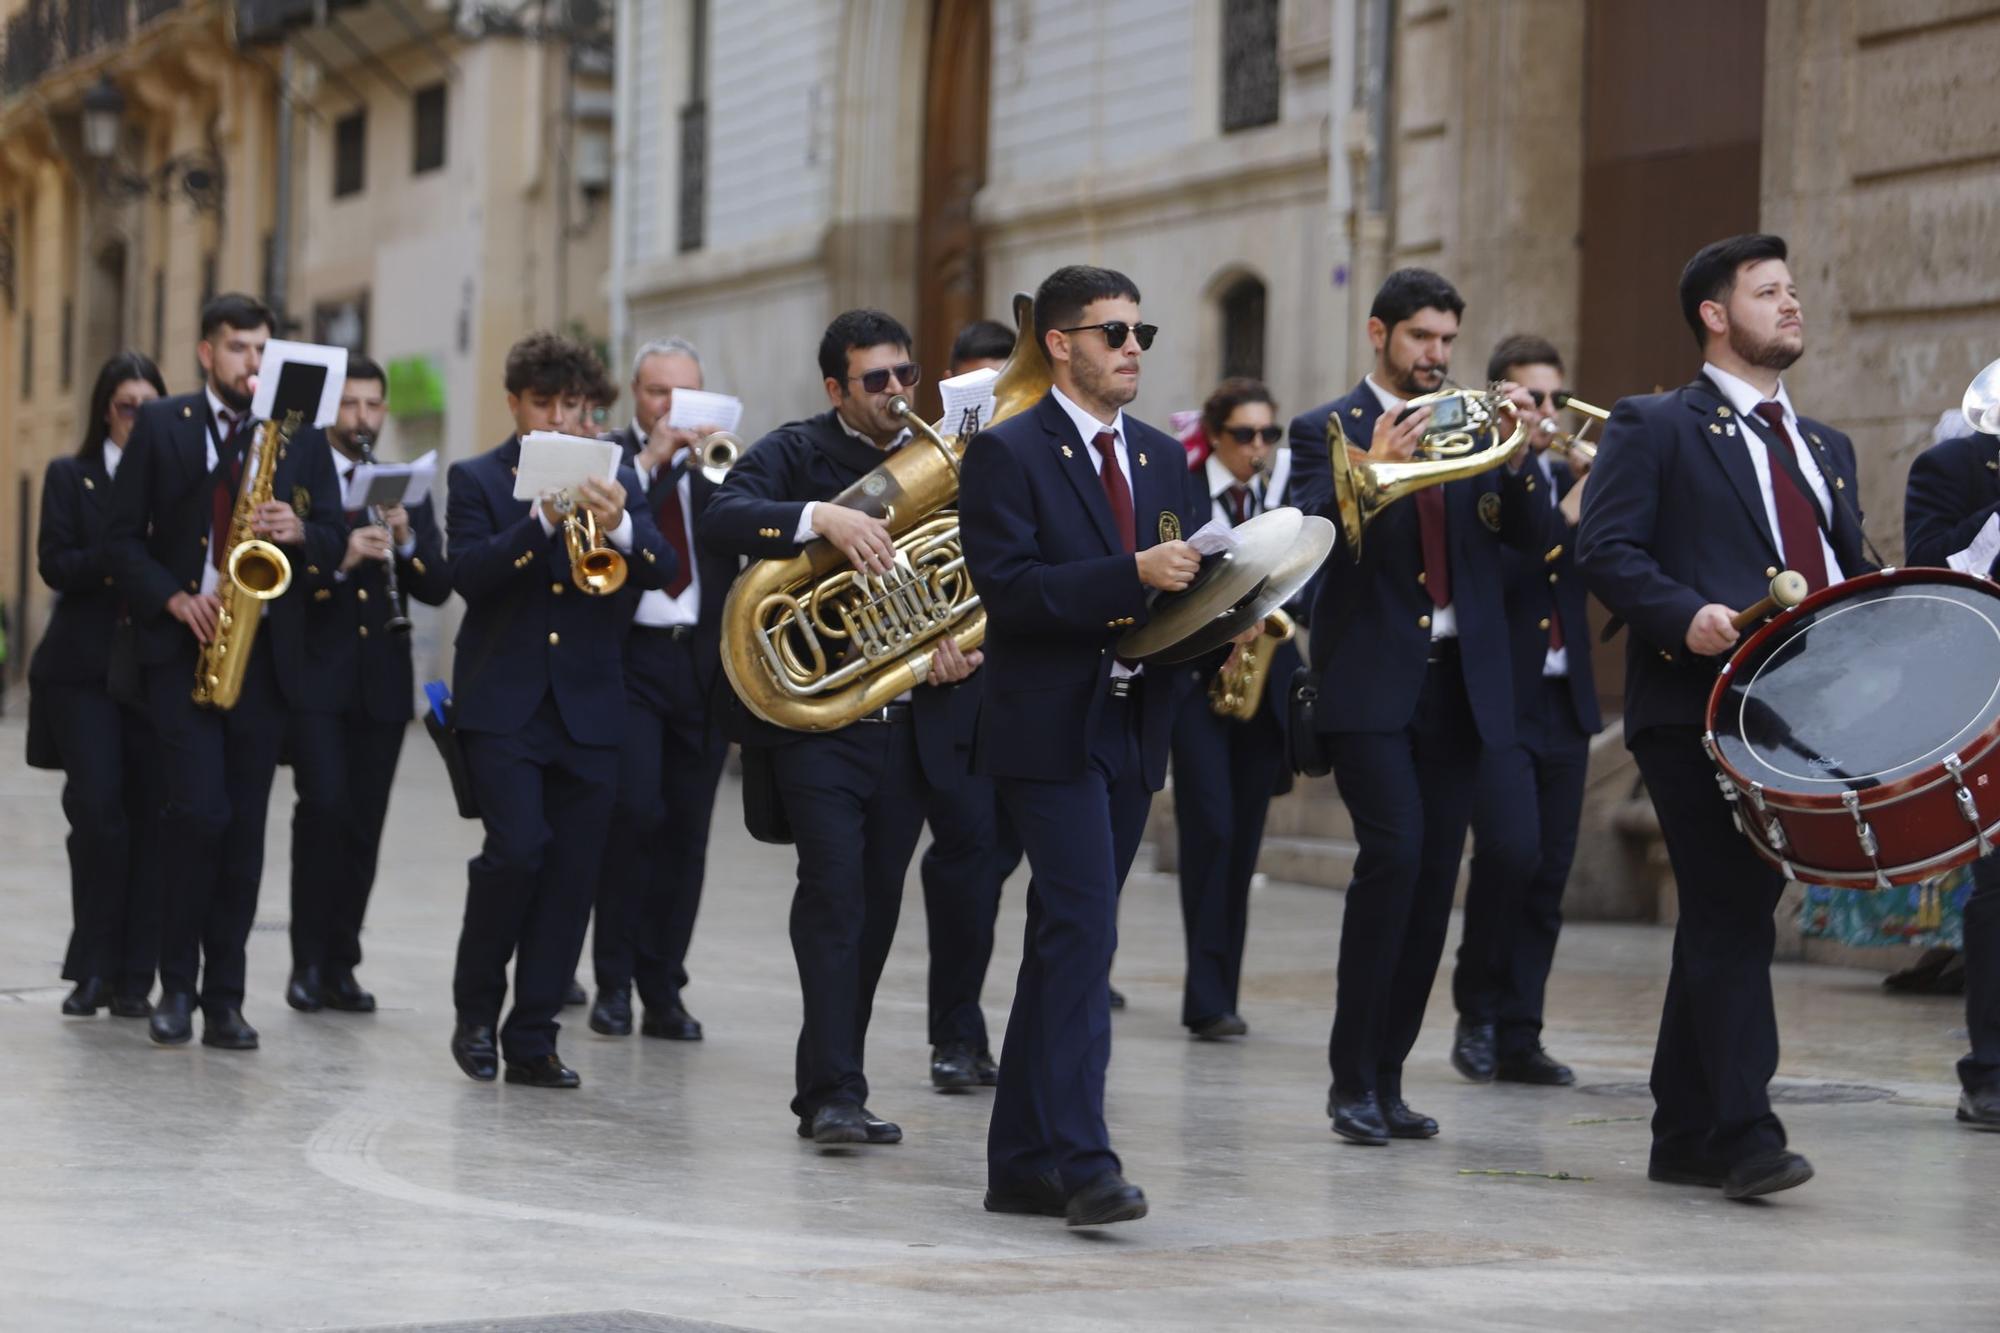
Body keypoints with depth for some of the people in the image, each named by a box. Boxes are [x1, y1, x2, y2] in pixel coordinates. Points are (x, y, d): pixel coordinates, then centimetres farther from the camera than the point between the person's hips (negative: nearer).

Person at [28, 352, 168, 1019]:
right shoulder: (70, 477, 8)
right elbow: (55, 564, -3)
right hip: (83, 667, -1)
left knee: (149, 815, -3)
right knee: (97, 807, -10)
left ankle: (133, 976, 3)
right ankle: (93, 967, 3)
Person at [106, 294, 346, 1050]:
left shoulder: (301, 435, 9)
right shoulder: (160, 426, 5)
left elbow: (334, 540, 9)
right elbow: (123, 539, 2)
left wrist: (300, 532, -13)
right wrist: (175, 599, -12)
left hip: (262, 650, 2)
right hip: (181, 645, -2)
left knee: (245, 826, 2)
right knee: (199, 809, -15)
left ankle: (224, 998, 8)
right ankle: (177, 984, -1)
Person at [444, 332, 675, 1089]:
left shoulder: (616, 481, 10)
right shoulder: (476, 480, 4)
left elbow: (663, 570, -3)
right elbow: (467, 571, -12)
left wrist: (619, 527, -24)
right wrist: (543, 521, -24)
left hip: (589, 707, 3)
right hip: (503, 703, -3)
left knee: (572, 873, 1)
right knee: (517, 848, -16)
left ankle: (532, 1040, 9)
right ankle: (476, 1009, 5)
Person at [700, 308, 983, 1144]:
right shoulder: (795, 453, -2)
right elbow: (720, 521, -19)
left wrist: (968, 649, -7)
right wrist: (821, 517, -33)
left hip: (912, 724, 5)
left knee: (875, 908, 9)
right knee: (835, 891, -15)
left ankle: (831, 1083, 19)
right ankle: (833, 1093, -16)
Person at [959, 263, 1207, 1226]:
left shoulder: (1164, 460, 16)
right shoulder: (1008, 453, -6)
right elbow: (1007, 590, -17)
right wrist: (1132, 576, -25)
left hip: (1133, 733, 7)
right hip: (1050, 732, -7)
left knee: (1066, 942, 10)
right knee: (1084, 931, -15)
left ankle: (1022, 1163, 16)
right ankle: (1083, 1163, -17)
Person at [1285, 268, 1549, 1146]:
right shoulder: (1327, 430, 3)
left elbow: (1533, 539, 4)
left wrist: (1515, 455, -13)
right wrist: (1376, 467, -26)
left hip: (1459, 681, 5)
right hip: (1372, 680, -5)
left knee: (1435, 877, 3)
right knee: (1394, 853, -18)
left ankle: (1386, 1075, 10)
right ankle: (1352, 1078, -10)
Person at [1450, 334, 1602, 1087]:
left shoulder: (1571, 477, 15)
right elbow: (1486, 578, -18)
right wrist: (1568, 517, -21)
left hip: (1565, 702, 6)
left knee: (1549, 870, 5)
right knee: (1510, 848, -18)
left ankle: (1518, 1037, 10)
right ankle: (1477, 1009, 1)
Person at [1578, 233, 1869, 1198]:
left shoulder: (1826, 448, 23)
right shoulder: (1656, 427, 2)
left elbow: (1852, 575, 24)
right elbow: (1607, 549, -8)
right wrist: (1688, 617, -24)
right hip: (1698, 709, -7)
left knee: (1729, 917, 10)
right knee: (1731, 918, -12)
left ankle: (1686, 1137, 16)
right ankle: (1743, 1135, -15)